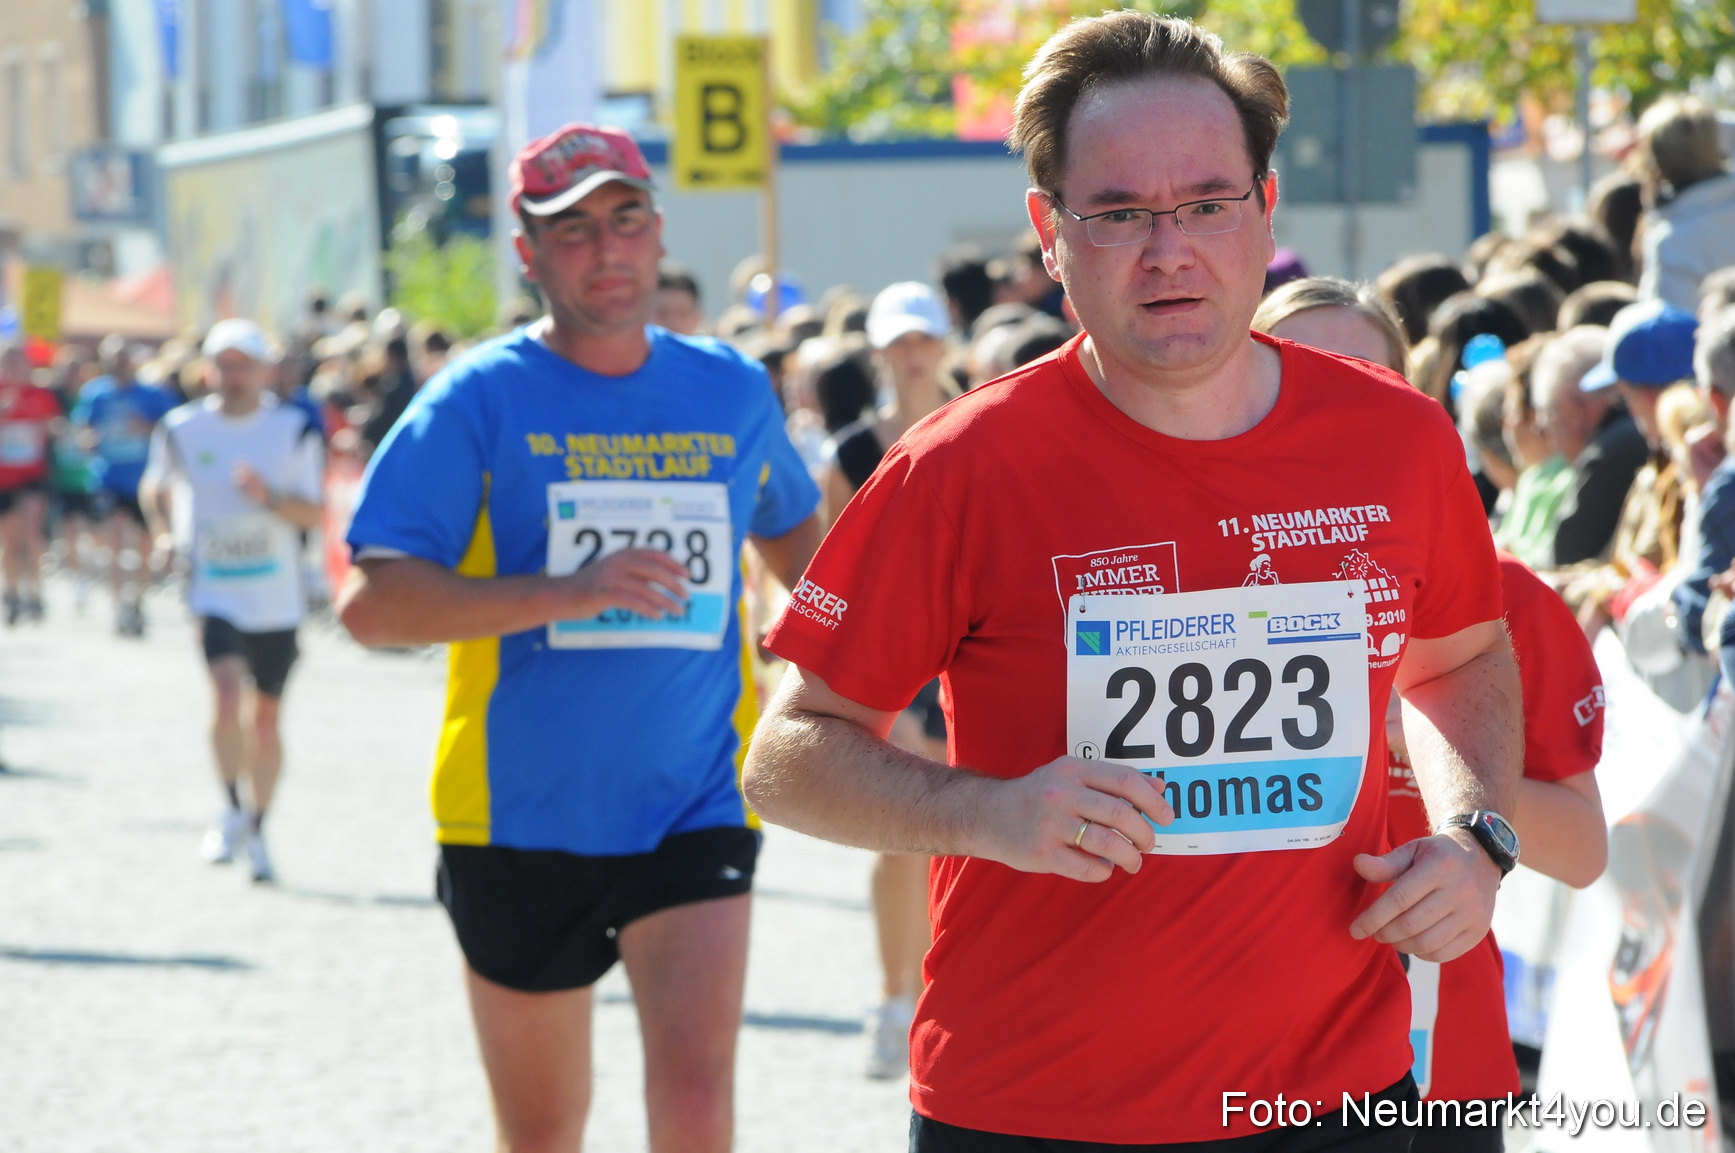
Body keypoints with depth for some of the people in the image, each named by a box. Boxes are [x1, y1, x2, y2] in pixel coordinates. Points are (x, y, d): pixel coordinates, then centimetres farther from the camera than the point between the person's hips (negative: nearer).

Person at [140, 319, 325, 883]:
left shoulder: (294, 430, -3)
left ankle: (256, 827, 28)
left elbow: (314, 511, -5)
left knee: (265, 716, 9)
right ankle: (231, 810, -2)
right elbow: (156, 484, 19)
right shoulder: (179, 429, -1)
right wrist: (161, 514, 3)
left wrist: (270, 498, -21)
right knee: (227, 694, -22)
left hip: (276, 598, 1)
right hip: (213, 591, -1)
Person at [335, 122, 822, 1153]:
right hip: (522, 822, -1)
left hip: (693, 809, 1)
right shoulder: (480, 399, -6)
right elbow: (372, 603, -15)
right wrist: (566, 592, -25)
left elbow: (790, 528, 27)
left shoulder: (732, 391, 5)